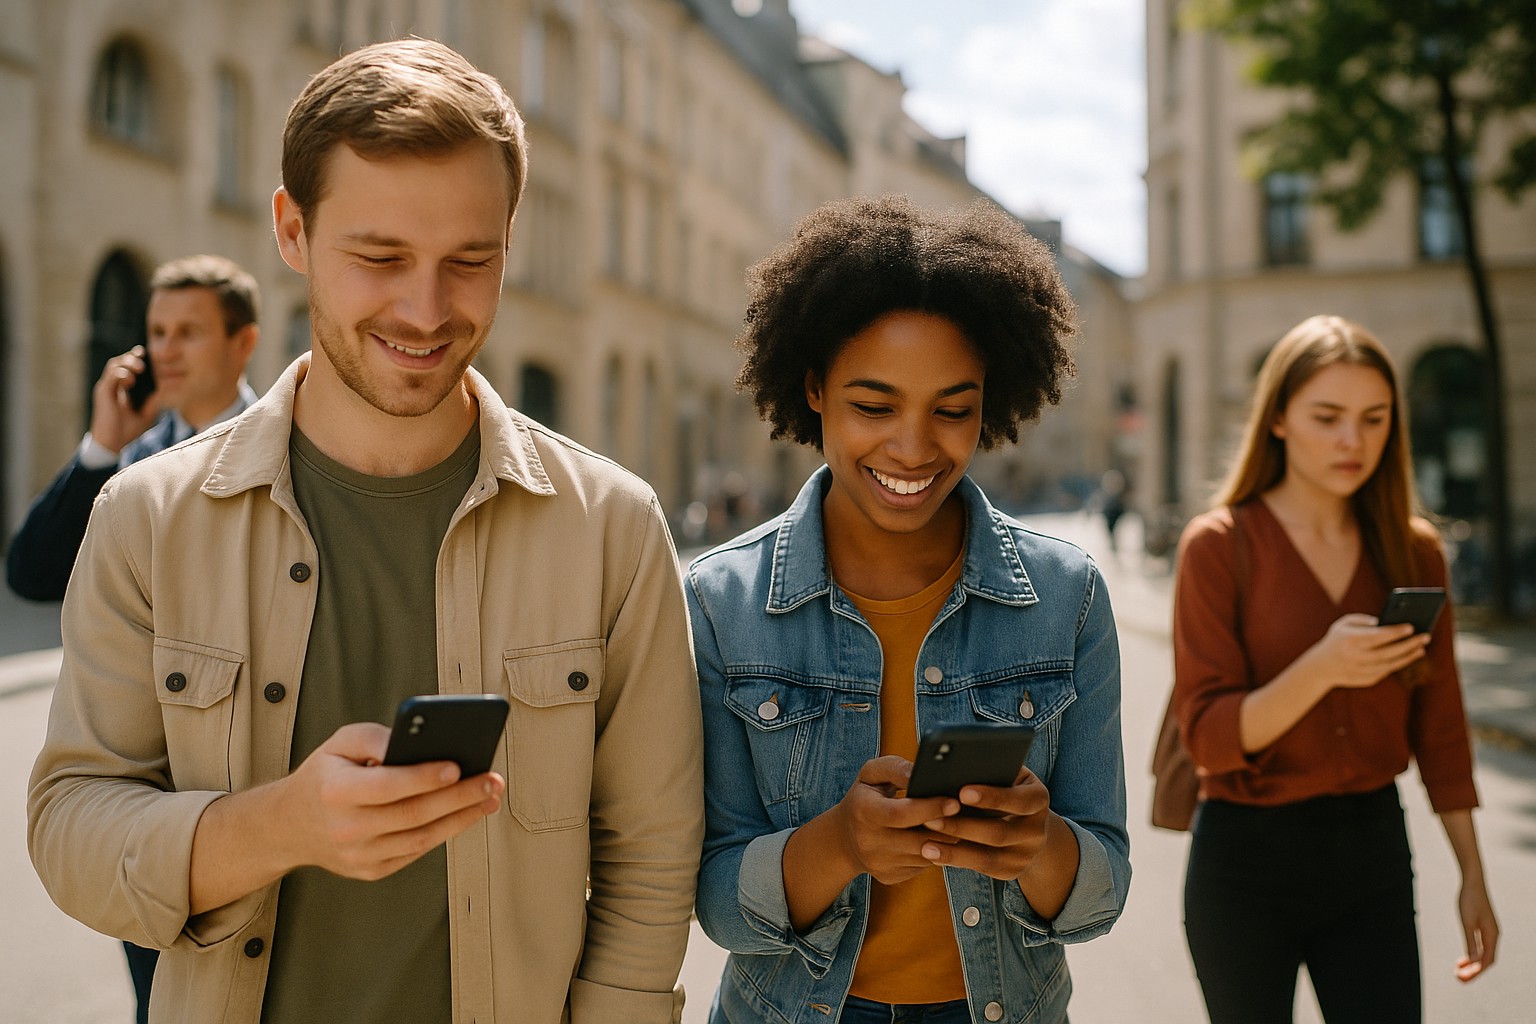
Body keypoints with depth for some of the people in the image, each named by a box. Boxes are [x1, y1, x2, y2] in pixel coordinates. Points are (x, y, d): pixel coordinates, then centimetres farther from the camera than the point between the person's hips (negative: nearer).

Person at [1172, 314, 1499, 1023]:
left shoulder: (1413, 551, 2)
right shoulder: (1219, 545, -10)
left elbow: (1438, 725, 8)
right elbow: (1209, 737, -14)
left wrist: (1472, 876, 10)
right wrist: (1321, 670, -29)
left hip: (1372, 855, 3)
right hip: (1248, 858, -3)